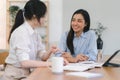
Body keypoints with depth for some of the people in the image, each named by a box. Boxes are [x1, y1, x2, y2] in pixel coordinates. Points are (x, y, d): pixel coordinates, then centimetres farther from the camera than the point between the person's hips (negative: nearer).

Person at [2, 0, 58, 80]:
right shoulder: (21, 33, -19)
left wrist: (50, 52, -14)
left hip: (27, 73, 8)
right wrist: (50, 63, -21)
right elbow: (24, 62, -25)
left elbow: (42, 56, 7)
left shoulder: (34, 33, 7)